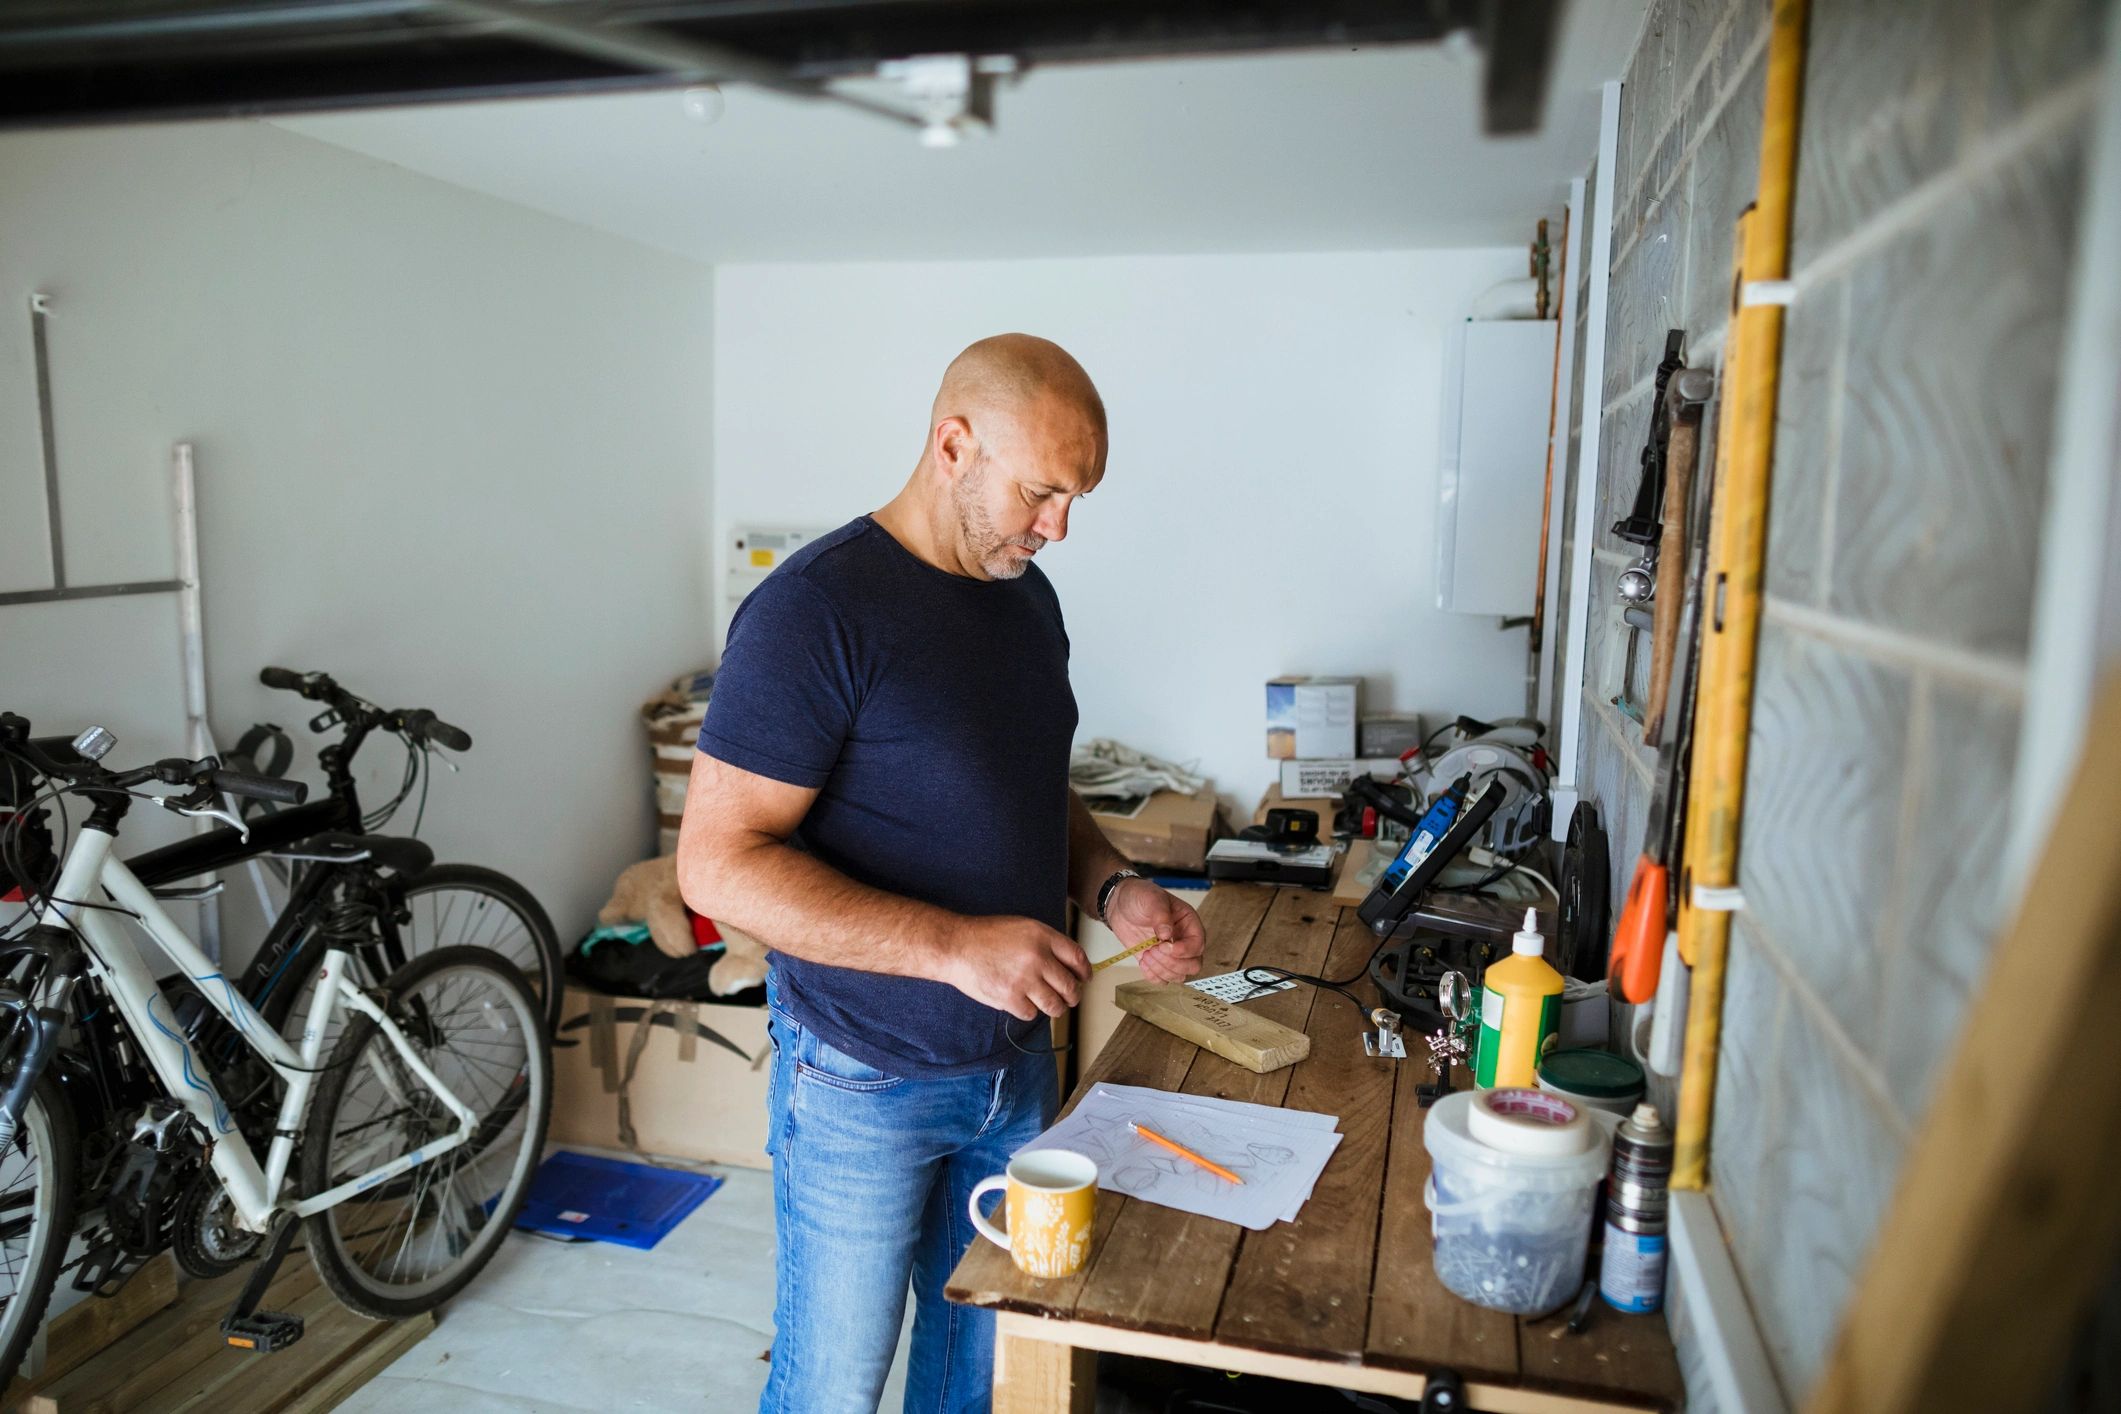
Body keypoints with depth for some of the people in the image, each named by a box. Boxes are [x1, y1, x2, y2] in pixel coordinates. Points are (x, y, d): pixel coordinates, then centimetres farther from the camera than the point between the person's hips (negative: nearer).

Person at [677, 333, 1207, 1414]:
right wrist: (955, 946, -29)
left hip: (1016, 1061, 7)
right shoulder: (816, 608, -20)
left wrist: (1110, 889, -5)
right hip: (864, 1086, -6)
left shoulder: (1027, 596, 4)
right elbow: (719, 863, -22)